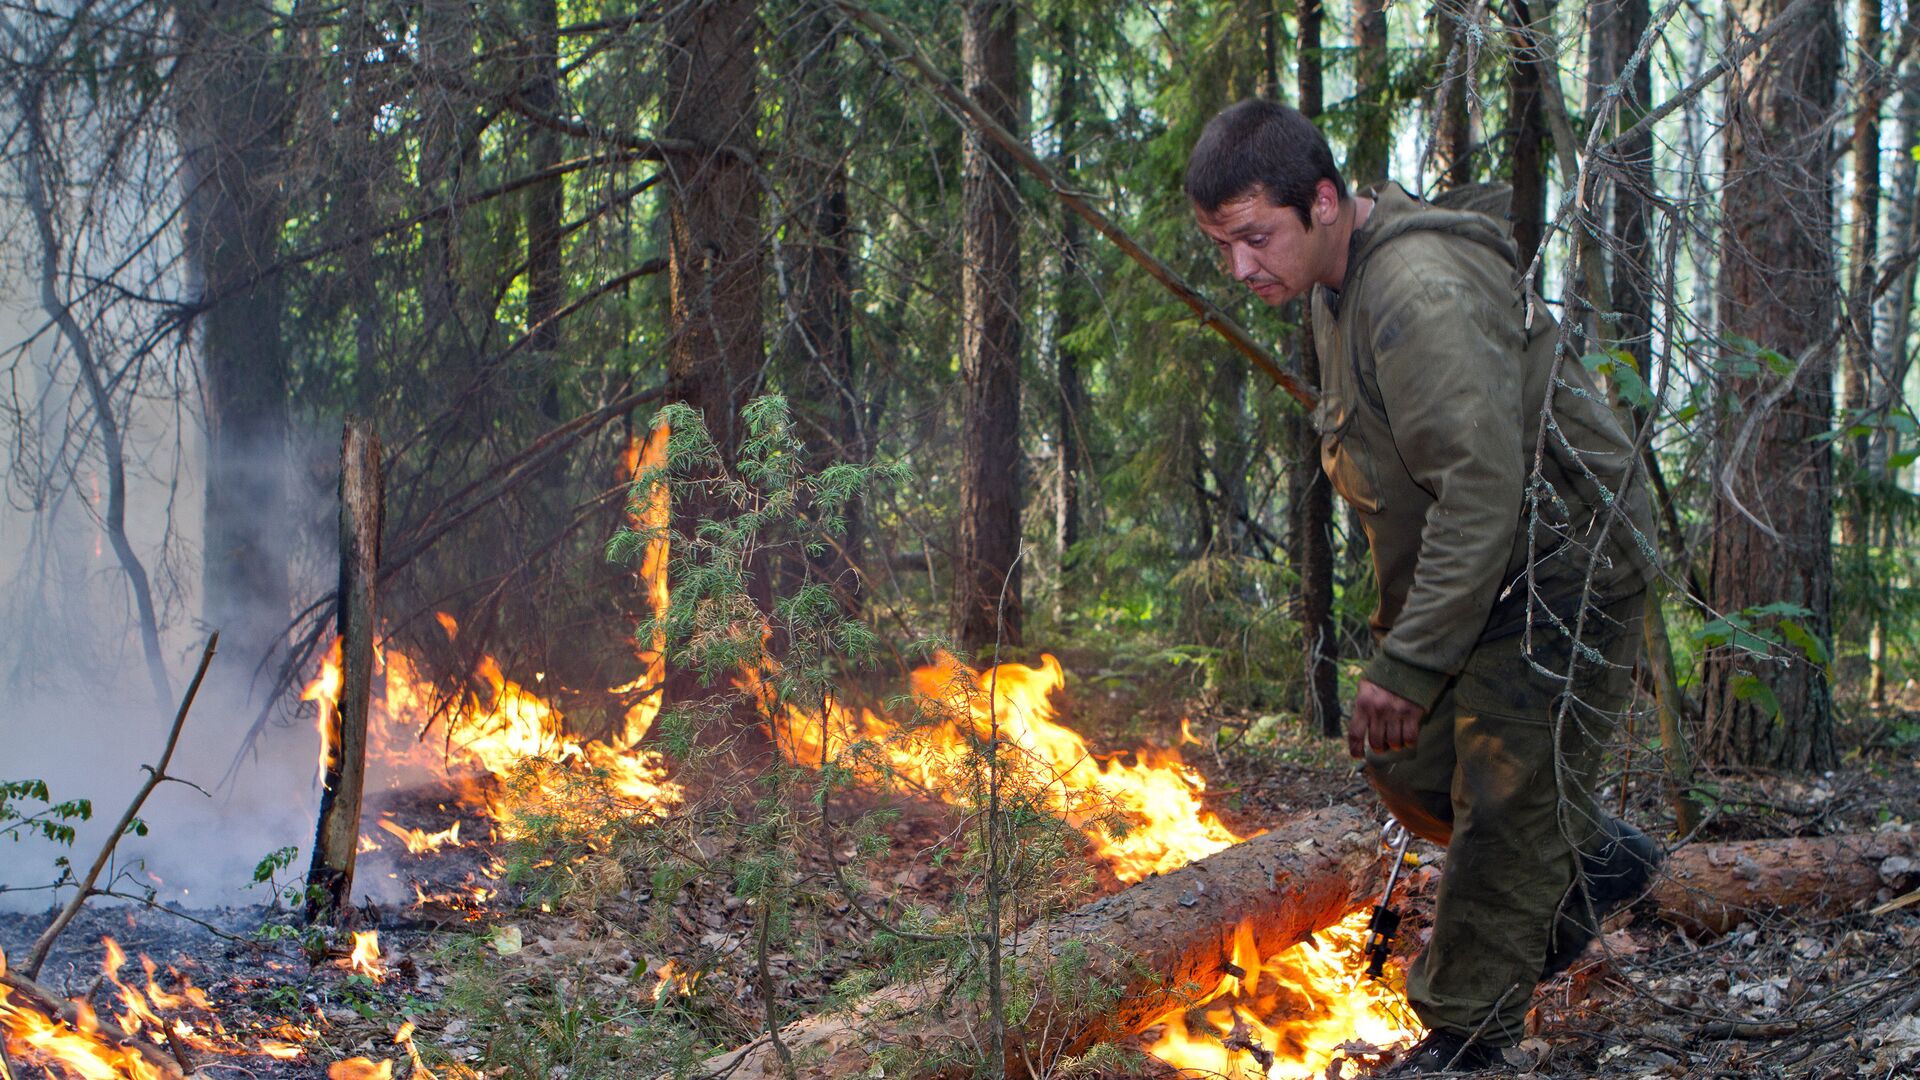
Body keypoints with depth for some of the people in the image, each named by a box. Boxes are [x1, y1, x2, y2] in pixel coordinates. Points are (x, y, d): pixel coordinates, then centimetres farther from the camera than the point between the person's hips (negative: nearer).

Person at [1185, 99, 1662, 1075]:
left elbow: (1481, 489, -32)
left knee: (1504, 804, -5)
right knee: (1402, 758, 12)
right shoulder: (1339, 285, 5)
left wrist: (1408, 665, -30)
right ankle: (1591, 857, 31)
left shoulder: (1425, 293, -28)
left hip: (1560, 568, -10)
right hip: (1467, 569, 10)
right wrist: (1396, 627, 16)